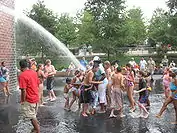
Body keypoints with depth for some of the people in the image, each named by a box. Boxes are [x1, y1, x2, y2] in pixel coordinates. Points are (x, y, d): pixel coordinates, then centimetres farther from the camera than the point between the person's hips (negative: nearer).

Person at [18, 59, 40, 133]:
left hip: (29, 100, -7)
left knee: (32, 117, 6)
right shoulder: (34, 72, 2)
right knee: (33, 115, 22)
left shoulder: (22, 75, -20)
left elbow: (23, 90, -22)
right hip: (36, 98, 8)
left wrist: (22, 101, -11)